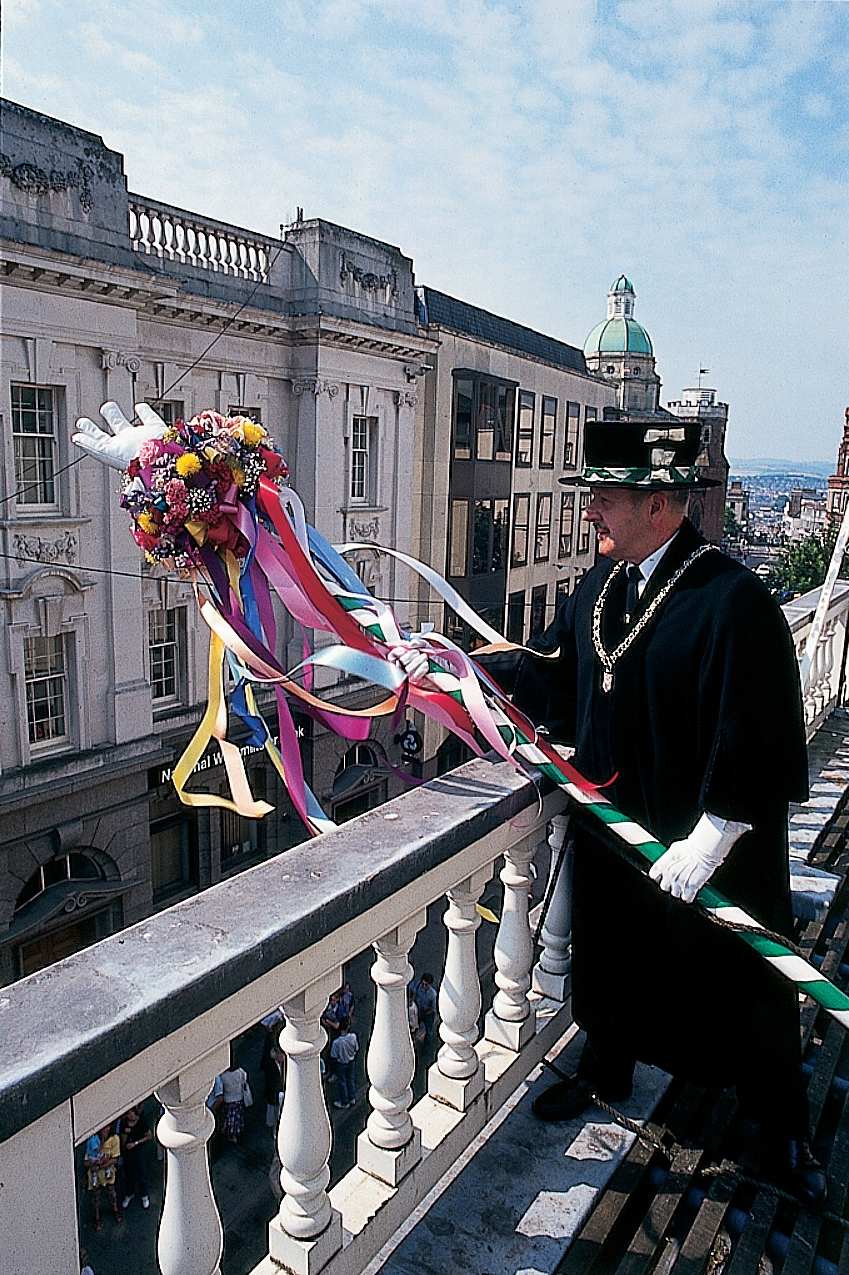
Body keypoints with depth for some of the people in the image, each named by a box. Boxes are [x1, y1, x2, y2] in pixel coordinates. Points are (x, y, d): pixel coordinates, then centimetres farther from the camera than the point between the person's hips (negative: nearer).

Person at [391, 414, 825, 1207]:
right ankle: (606, 1072, 51)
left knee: (744, 983, 14)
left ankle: (783, 1134, 39)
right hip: (614, 822, 7)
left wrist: (707, 841, -23)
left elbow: (759, 746, -24)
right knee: (611, 955, 24)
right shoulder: (602, 586, -1)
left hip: (713, 850, -6)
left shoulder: (733, 600, -24)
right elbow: (551, 673, 5)